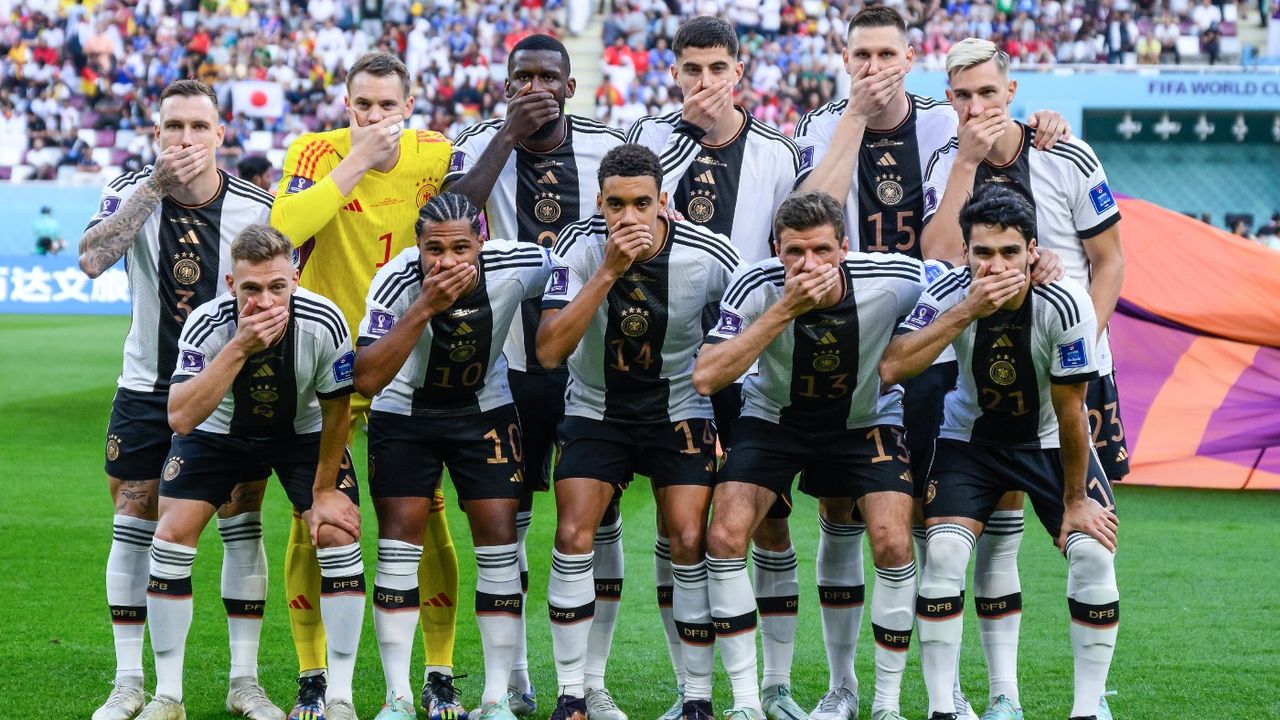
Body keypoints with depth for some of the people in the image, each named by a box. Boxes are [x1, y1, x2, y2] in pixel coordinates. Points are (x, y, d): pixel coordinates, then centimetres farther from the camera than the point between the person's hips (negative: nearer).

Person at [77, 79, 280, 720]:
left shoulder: (255, 209, -9)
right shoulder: (133, 192, -9)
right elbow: (91, 259, -28)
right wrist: (156, 186, -31)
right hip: (147, 387, 0)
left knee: (242, 529, 0)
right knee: (134, 528, 0)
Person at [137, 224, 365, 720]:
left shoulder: (323, 323, -30)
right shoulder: (207, 324, -32)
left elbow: (336, 411, -13)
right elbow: (181, 417, -43)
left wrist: (325, 489, -8)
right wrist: (240, 348, -49)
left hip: (303, 432, 0)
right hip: (220, 432, 0)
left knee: (338, 534, -16)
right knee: (171, 534, -12)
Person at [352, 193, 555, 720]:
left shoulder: (515, 268, -25)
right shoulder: (396, 281, -29)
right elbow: (366, 379, -38)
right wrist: (424, 308, -44)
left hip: (484, 410, 1)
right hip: (403, 414, -1)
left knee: (499, 538, -6)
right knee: (400, 539, -7)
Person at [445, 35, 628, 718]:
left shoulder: (607, 148, 0)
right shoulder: (482, 145, -3)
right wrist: (510, 136, -22)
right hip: (512, 360, 0)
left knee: (599, 519, 0)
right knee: (506, 519, 5)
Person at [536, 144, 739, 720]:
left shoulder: (709, 257, -18)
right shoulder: (581, 246, -19)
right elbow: (550, 351, -27)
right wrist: (608, 272, -34)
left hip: (679, 412, 0)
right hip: (596, 412, 0)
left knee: (690, 543, -11)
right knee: (573, 538, -12)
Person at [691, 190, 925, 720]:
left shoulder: (893, 281, -25)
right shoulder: (757, 287, -26)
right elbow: (705, 378, -35)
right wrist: (785, 309, -39)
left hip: (866, 419, 0)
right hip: (774, 416, 0)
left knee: (894, 545, -17)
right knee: (726, 536, -16)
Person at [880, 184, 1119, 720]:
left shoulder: (1065, 306, -27)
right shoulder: (951, 294, -24)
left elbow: (1069, 412, -18)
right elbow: (891, 368, -37)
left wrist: (1075, 501, -10)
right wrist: (968, 311, -42)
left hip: (1049, 440, 0)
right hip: (972, 436, 0)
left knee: (1094, 551, -18)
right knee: (943, 551, -20)